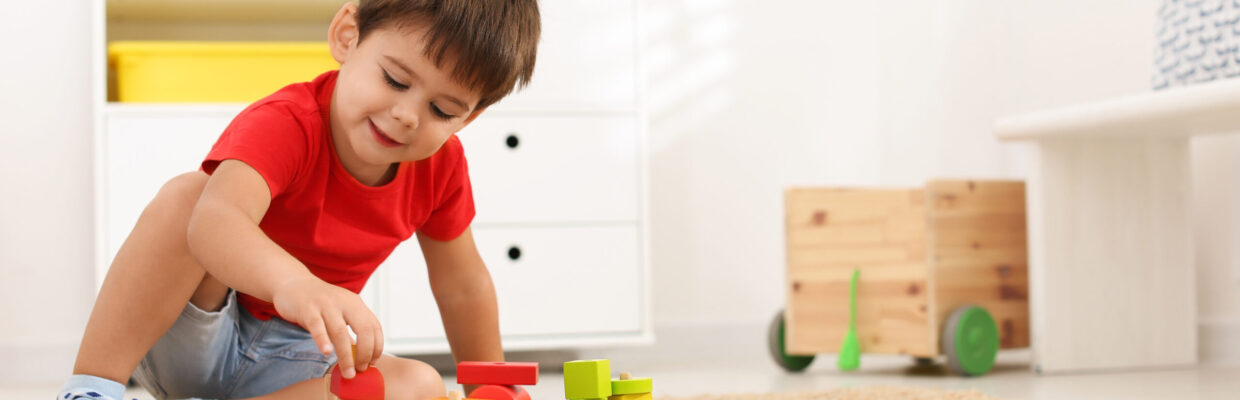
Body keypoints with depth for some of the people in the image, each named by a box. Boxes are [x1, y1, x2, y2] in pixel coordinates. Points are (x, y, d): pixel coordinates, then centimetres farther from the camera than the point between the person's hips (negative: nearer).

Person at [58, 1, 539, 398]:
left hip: (290, 359, 5)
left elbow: (462, 288, 7)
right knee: (186, 195, -31)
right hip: (187, 340, -5)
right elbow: (216, 219, -50)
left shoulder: (441, 165, -9)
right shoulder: (285, 125, -27)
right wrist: (294, 283, -70)